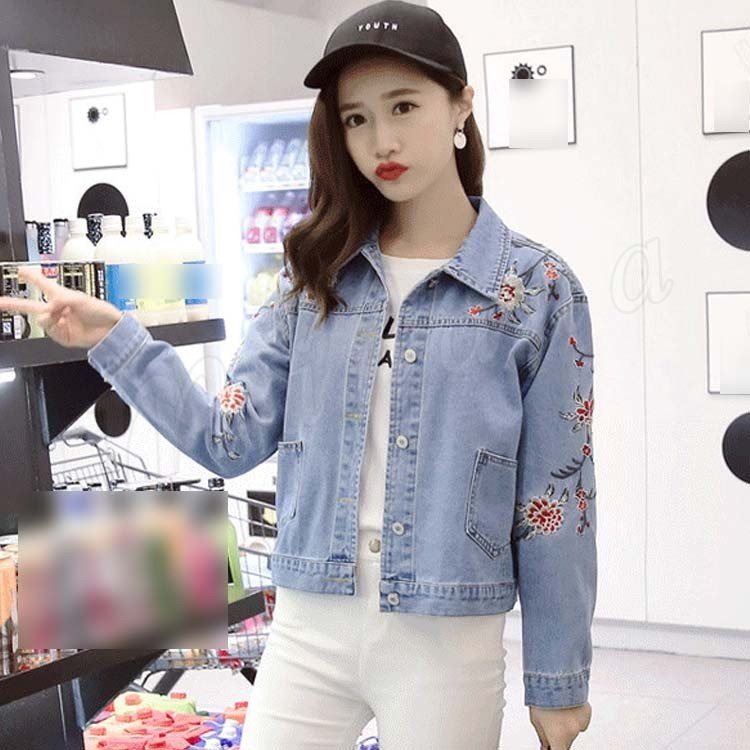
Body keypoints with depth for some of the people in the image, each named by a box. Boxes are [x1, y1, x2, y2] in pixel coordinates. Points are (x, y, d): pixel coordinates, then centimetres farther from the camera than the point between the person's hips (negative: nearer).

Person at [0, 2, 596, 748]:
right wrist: (116, 340, -9)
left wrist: (558, 678, 0)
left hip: (447, 641, -2)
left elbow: (554, 498, -3)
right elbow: (233, 439, 0)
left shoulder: (538, 289, -5)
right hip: (308, 628, 3)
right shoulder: (316, 274, 4)